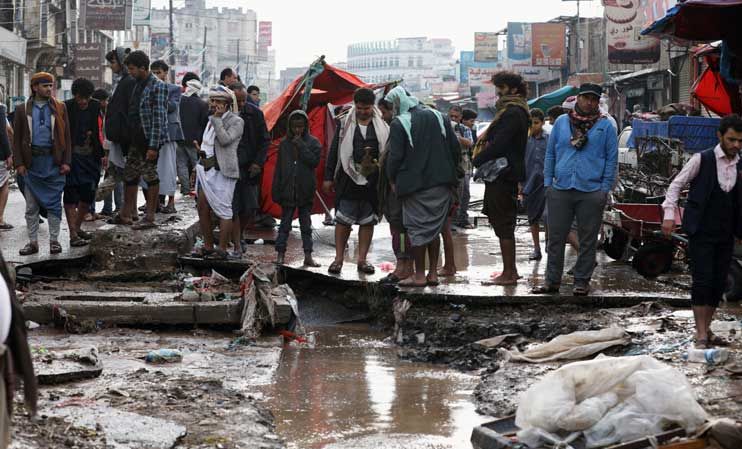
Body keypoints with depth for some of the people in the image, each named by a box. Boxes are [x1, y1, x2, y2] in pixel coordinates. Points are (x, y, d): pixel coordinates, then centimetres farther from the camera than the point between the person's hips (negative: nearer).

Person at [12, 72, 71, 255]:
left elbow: (66, 136, 5)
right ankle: (33, 242, 12)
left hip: (53, 161, -1)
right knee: (31, 206, 5)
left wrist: (66, 161, -3)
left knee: (54, 203, 2)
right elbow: (17, 138, 5)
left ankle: (54, 240, 10)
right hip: (31, 161, 1)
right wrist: (19, 163, -4)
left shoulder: (60, 108, 5)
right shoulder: (22, 110, 5)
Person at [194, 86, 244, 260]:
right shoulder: (212, 120, 20)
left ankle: (222, 250, -7)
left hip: (222, 171, -8)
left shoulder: (236, 121, -4)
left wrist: (217, 118, -15)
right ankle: (208, 247, 13)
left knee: (223, 210, -8)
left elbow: (225, 140, -20)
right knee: (202, 208, 5)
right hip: (206, 169, 8)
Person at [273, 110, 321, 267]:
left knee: (306, 225, 7)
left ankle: (308, 256, 9)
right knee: (285, 224, 5)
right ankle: (280, 253, 7)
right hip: (288, 191, 1)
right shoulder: (285, 144, 5)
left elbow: (314, 161, -14)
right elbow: (278, 169, 6)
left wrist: (301, 145, -15)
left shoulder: (312, 142, 0)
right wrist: (276, 191, 2)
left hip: (305, 191, -1)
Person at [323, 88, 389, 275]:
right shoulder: (345, 124, 4)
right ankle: (339, 258, 8)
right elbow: (334, 151, 7)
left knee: (368, 221, 6)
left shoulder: (382, 126, 4)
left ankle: (362, 259, 13)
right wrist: (328, 177, 3)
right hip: (348, 179, -1)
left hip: (373, 181, 1)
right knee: (343, 219, 1)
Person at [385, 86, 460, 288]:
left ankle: (419, 275, 4)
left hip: (415, 186, -5)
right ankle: (433, 273, 14)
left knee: (418, 229, 2)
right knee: (435, 227, 13)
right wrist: (450, 174, 16)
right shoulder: (438, 116, 8)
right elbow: (455, 148, 7)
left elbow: (395, 156, -12)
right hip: (441, 184, 5)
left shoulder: (399, 124, -9)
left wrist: (392, 179, 3)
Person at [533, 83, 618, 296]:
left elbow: (612, 159, 4)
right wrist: (548, 182, 7)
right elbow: (550, 154, 14)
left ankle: (582, 282, 12)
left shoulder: (606, 126, 5)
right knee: (555, 238, 5)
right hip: (560, 190, 2)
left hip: (591, 192, -2)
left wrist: (605, 189, -3)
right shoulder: (561, 122, 11)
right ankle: (552, 280, 12)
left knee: (587, 240, 4)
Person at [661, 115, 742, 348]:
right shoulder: (702, 160, -6)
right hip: (701, 232, -5)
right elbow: (676, 184, -1)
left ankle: (706, 329, 18)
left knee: (719, 283, 6)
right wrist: (670, 214, -11)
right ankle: (701, 335, -4)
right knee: (702, 281, -8)